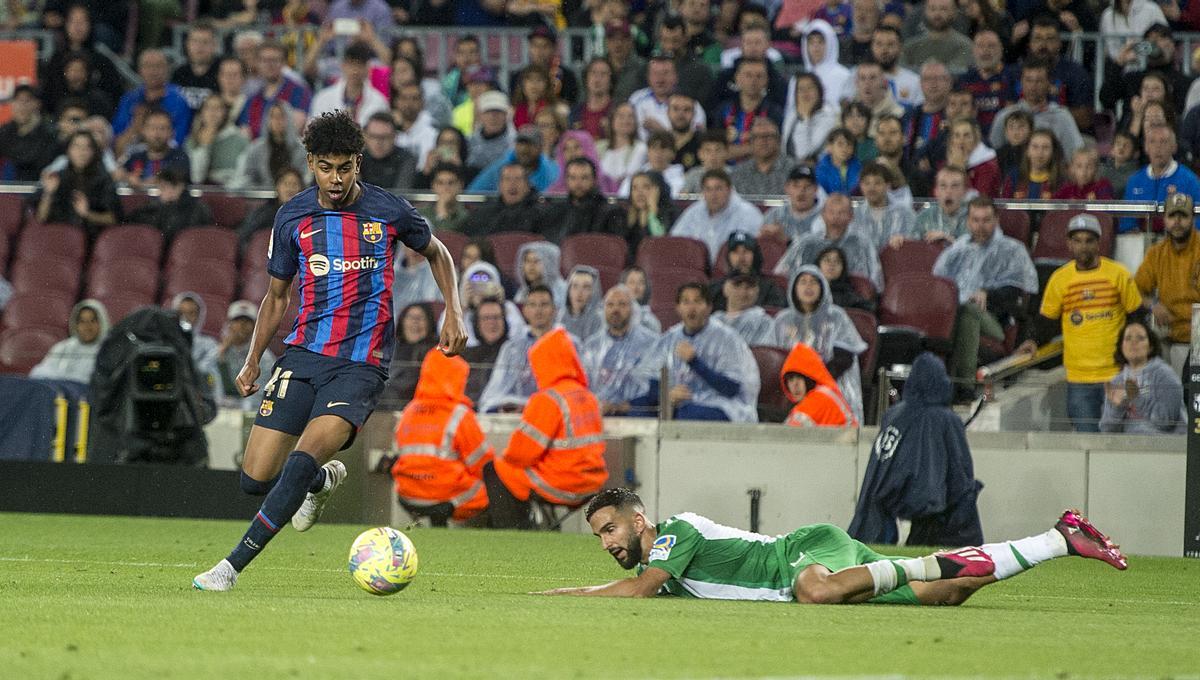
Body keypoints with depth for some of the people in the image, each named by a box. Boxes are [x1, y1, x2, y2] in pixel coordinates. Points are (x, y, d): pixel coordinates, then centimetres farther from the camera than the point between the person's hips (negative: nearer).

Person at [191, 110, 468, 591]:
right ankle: (324, 480, 30)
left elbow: (435, 252, 19)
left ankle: (232, 567, -17)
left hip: (361, 365, -3)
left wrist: (453, 312, 6)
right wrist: (253, 361, 10)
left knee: (302, 461, -23)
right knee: (255, 479, -5)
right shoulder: (293, 217, 5)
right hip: (303, 353, 3)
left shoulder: (389, 211, -1)